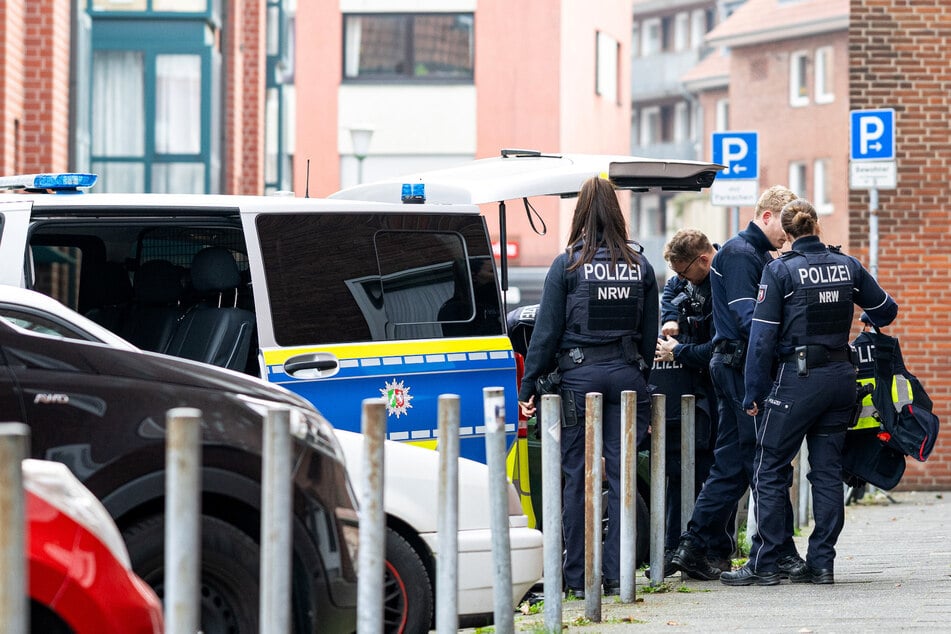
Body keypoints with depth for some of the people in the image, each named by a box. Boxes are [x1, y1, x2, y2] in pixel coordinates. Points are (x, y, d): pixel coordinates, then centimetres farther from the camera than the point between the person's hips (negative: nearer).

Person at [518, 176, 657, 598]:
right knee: (621, 475, 5)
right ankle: (616, 575, 5)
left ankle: (577, 578, 3)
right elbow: (649, 333, 10)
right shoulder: (640, 266, 6)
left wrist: (527, 387, -1)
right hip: (626, 374, 3)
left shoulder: (568, 265, -4)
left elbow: (547, 332, -4)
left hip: (580, 374, -3)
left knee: (577, 478, 2)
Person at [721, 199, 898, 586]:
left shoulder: (780, 271, -8)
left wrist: (753, 394, -5)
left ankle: (764, 564, -1)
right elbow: (885, 311, 16)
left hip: (798, 378, -5)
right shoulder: (847, 266, 5)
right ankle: (821, 563, 9)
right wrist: (868, 322, 39)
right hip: (841, 376, 5)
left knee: (769, 470, 1)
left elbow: (763, 336, -10)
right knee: (828, 471, 10)